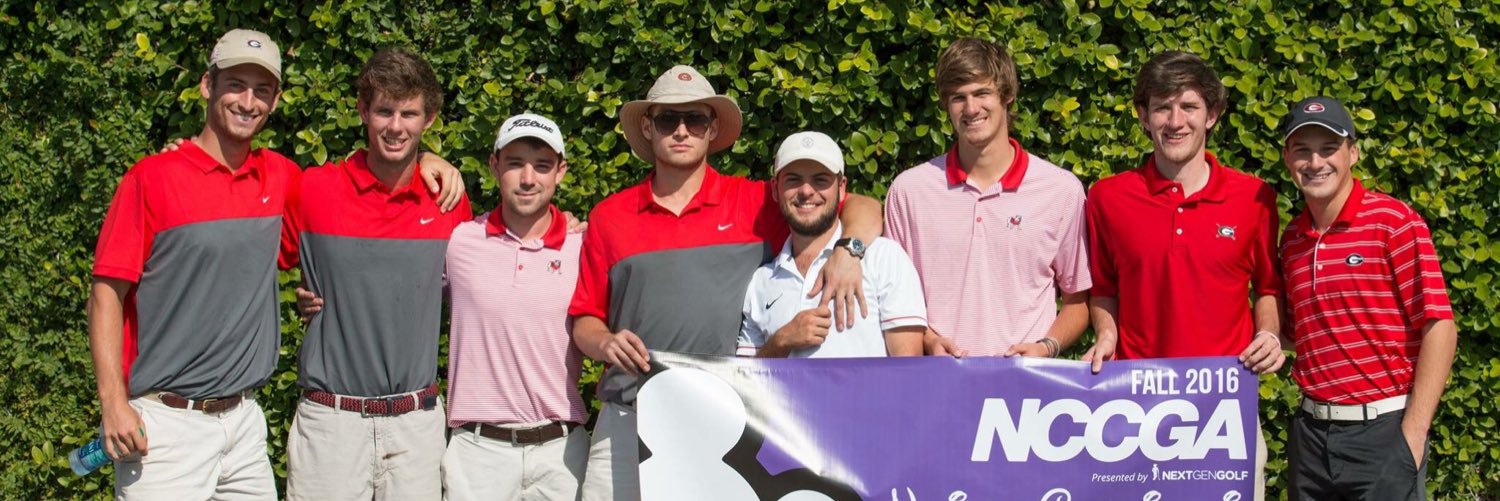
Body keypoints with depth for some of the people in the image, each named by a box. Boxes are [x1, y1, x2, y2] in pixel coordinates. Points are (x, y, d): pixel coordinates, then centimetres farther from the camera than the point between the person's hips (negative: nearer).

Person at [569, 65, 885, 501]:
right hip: (628, 420, 1)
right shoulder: (609, 216, 10)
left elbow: (861, 208, 7)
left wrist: (849, 251, -13)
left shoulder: (754, 203, 5)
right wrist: (606, 344, -7)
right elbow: (584, 321, 13)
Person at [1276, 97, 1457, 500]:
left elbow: (1439, 327, -11)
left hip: (1382, 428, -5)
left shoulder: (1394, 221, -7)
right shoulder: (1291, 239, 9)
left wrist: (1413, 432, -14)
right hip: (1310, 431, 5)